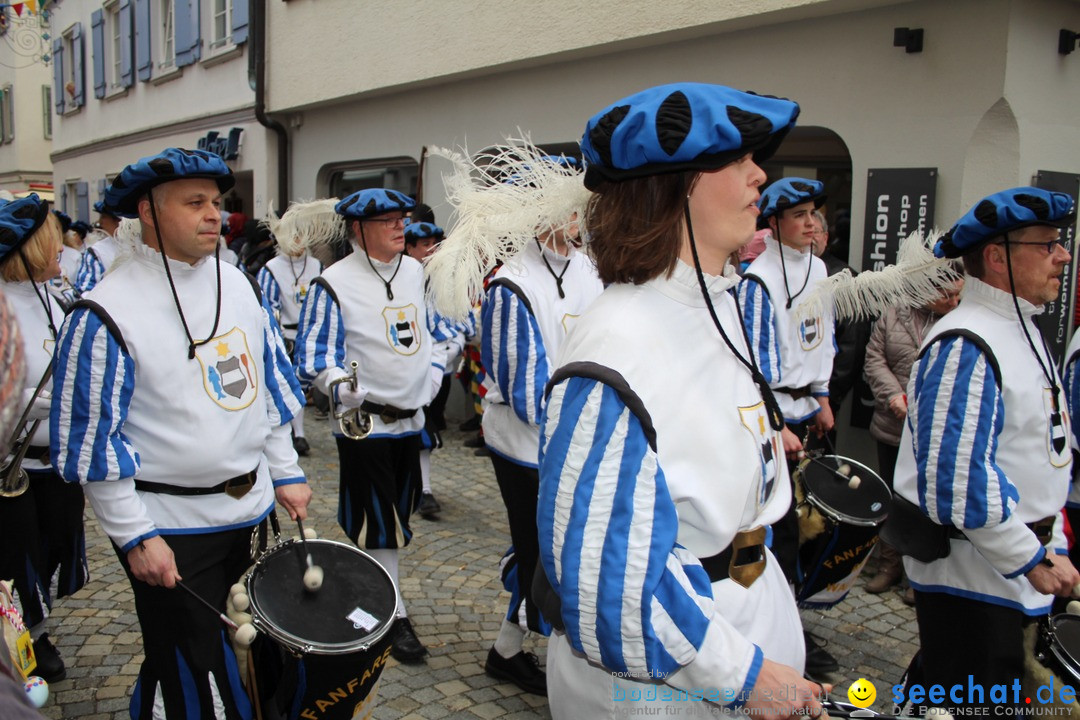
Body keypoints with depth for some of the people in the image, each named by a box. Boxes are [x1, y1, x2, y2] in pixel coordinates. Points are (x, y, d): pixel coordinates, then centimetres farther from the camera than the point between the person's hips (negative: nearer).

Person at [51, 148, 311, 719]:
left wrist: (286, 474, 11)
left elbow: (271, 383, 12)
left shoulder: (238, 285, 3)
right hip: (172, 527, -6)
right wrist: (134, 537, -13)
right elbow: (91, 438, -13)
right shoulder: (105, 313, -16)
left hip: (252, 509, 6)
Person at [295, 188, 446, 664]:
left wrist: (432, 373, 11)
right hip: (366, 424, -6)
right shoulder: (334, 283, -13)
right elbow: (312, 358, -14)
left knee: (398, 515, 16)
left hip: (412, 417, 7)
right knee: (378, 524, 2)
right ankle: (393, 616, 16)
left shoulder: (415, 271, 7)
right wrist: (352, 393, -29)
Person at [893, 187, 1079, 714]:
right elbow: (960, 479, -27)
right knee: (972, 705, 5)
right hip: (970, 574, -9)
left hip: (1011, 570, 9)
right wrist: (1033, 558, -17)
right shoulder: (965, 346, -23)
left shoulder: (1023, 329, 11)